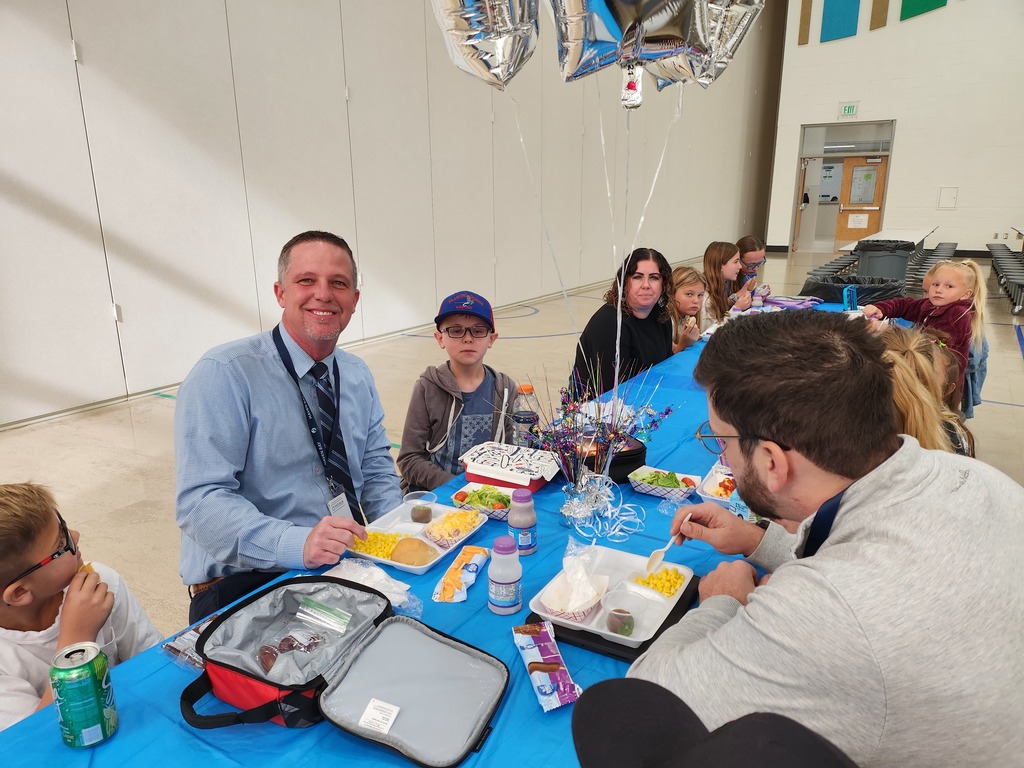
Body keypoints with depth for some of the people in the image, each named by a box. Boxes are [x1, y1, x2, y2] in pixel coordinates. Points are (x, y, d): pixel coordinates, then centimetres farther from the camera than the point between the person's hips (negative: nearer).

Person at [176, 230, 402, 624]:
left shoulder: (358, 375, 9)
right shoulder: (224, 375, -12)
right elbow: (201, 501, -18)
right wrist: (299, 544, -33)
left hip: (348, 567, 7)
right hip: (244, 585, -7)